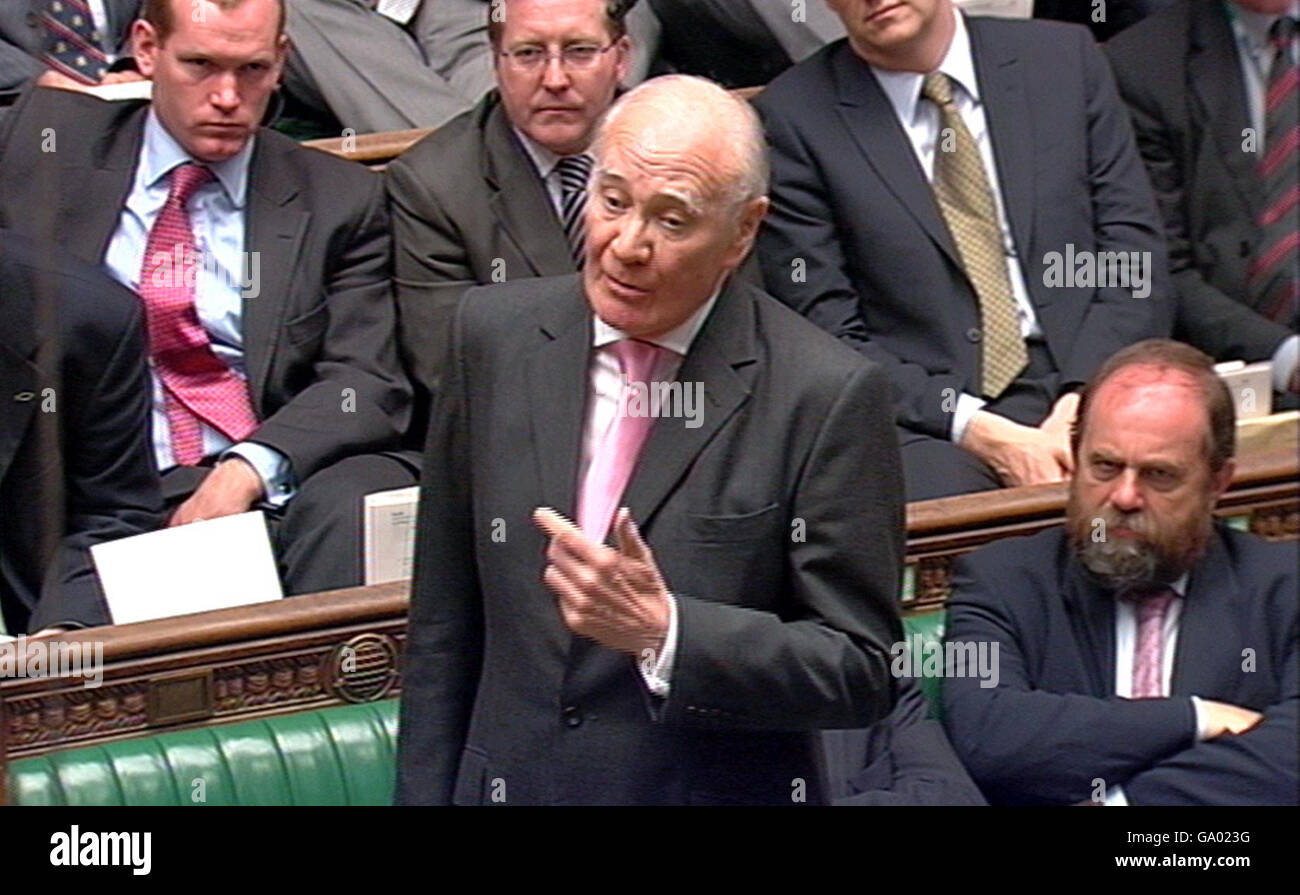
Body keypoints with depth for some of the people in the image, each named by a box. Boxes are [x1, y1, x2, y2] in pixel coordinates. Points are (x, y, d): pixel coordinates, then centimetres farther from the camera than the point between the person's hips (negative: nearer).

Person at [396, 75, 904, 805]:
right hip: (509, 782, 3)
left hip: (722, 789, -3)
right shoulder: (495, 334, 3)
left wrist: (664, 633, -19)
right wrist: (424, 795, 7)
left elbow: (862, 672, -7)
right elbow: (444, 622, 9)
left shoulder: (825, 395, -10)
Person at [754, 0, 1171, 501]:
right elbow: (826, 335, -2)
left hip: (1088, 389, 2)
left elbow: (1134, 253, 8)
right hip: (925, 418, -2)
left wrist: (1081, 401, -10)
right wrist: (978, 432, -15)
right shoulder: (793, 118, 3)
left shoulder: (1066, 60, 12)